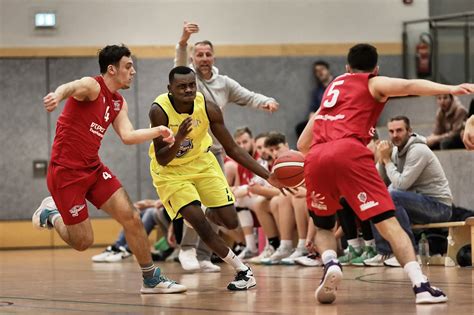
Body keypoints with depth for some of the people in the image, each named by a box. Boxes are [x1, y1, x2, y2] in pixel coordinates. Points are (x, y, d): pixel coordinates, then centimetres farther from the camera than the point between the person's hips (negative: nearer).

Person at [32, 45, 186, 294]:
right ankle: (51, 214, 26)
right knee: (83, 242, -3)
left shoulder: (118, 103, 12)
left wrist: (158, 131, -7)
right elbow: (71, 87, -38)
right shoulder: (92, 86, -15)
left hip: (94, 169, 8)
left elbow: (127, 136, 4)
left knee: (132, 218, -4)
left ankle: (152, 280, 6)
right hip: (66, 171, -8)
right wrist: (58, 95, -62)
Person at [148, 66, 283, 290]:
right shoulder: (159, 111, -29)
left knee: (230, 222, -3)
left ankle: (212, 213, 36)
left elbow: (232, 149, -10)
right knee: (197, 220, -19)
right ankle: (242, 270, -4)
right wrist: (179, 139, -46)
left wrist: (268, 177, -16)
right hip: (170, 171, -3)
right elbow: (161, 160, -26)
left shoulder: (208, 109, -20)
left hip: (201, 162, 3)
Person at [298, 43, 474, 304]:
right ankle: (421, 285, -20)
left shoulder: (333, 86, 35)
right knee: (387, 221, -6)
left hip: (316, 157, 4)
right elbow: (410, 86, -3)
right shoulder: (374, 84, 20)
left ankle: (331, 263, -6)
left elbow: (302, 144, 36)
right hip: (349, 152, -4)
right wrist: (450, 89, -16)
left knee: (322, 225, 24)